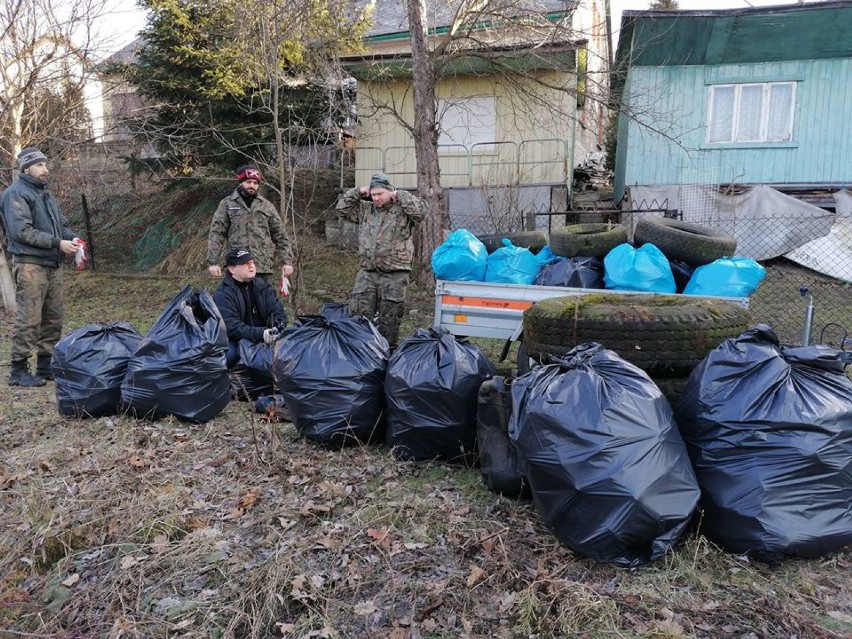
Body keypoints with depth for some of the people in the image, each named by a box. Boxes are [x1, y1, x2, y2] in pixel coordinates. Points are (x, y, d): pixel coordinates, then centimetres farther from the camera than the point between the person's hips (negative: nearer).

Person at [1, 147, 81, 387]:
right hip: (30, 265, -8)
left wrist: (72, 238, 2)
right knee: (29, 319, -8)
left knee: (53, 317, 11)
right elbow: (22, 231, -17)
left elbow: (60, 224, 23)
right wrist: (57, 243, -20)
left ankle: (47, 365, 20)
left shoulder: (45, 193, 19)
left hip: (53, 264, 8)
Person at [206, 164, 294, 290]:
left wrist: (287, 262, 4)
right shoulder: (227, 204, 8)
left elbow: (280, 236, 13)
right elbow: (216, 234, 2)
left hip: (265, 268, 2)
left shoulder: (267, 206, 14)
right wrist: (213, 262, -7)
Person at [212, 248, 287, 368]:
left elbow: (278, 312, 3)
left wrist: (278, 329, -20)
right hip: (235, 342, -4)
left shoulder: (263, 286, 9)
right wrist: (260, 334, -35)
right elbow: (231, 327, -21)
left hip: (263, 340, 4)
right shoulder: (222, 294, -9)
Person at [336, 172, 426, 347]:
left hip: (394, 275, -4)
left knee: (389, 320, 5)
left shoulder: (403, 210, -2)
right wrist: (358, 192, 6)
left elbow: (420, 211, -20)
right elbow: (342, 209, 15)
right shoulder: (365, 209, 11)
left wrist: (399, 195, -12)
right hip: (367, 273, 4)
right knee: (358, 316, 3)